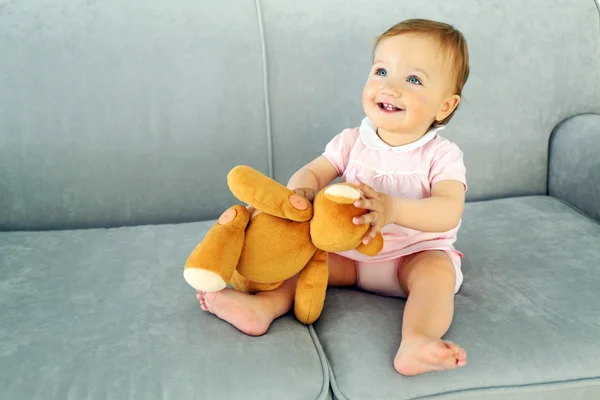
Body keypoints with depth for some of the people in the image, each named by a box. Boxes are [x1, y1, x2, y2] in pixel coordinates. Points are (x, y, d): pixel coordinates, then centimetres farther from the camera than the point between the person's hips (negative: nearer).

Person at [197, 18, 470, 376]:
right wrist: (300, 191, -31)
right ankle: (267, 304, -27)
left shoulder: (442, 156, -16)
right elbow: (313, 173, -4)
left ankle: (416, 342, -53)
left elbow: (449, 212, -30)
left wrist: (393, 209, -48)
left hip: (418, 254, -4)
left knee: (437, 269, -33)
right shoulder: (352, 142, -3)